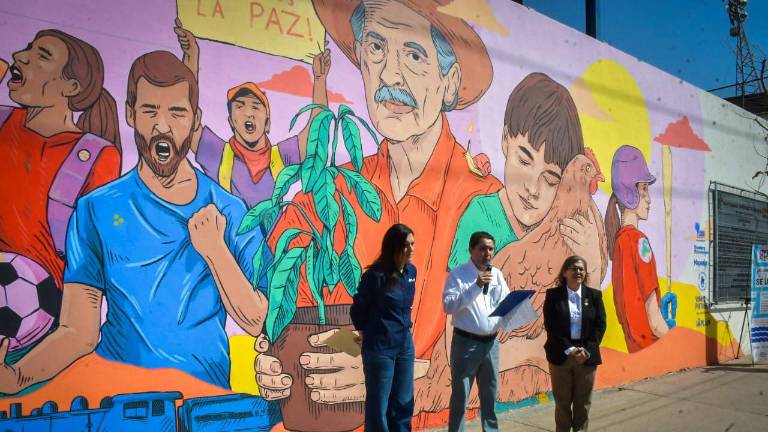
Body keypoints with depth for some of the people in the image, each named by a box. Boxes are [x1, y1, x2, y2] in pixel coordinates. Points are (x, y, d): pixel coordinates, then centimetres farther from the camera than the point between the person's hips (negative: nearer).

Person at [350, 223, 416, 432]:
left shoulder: (411, 271, 2)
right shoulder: (375, 275, -18)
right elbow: (358, 311, -7)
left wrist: (405, 329, 12)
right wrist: (370, 339, 3)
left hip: (405, 345, 6)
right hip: (380, 348, -6)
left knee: (404, 403, 15)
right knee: (378, 405, 6)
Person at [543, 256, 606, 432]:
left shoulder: (594, 295, 4)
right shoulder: (553, 295, -2)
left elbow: (600, 326, 1)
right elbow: (550, 327, -7)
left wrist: (587, 350, -11)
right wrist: (569, 350, -16)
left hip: (587, 356, 2)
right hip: (561, 355, -2)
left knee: (583, 403, 9)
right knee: (562, 402, 6)